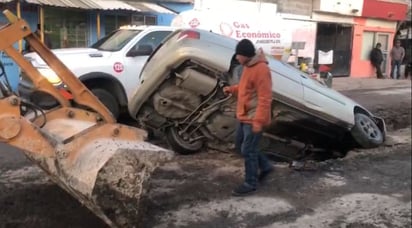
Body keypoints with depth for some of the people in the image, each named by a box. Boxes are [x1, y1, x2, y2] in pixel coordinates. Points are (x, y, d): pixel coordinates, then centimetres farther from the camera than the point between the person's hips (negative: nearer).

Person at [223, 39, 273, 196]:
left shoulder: (261, 69, -22)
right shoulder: (248, 66, 9)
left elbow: (265, 98, -25)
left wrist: (258, 121, -26)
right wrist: (232, 89, 7)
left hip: (253, 119, -10)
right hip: (243, 117, 10)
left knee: (248, 151, -2)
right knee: (241, 146, 19)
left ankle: (250, 184, 13)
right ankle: (265, 166, 34)